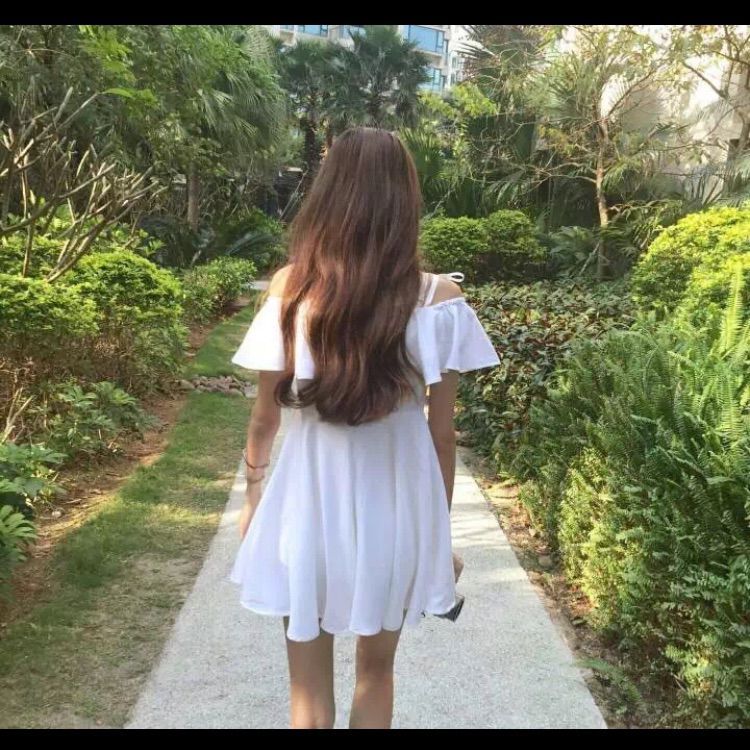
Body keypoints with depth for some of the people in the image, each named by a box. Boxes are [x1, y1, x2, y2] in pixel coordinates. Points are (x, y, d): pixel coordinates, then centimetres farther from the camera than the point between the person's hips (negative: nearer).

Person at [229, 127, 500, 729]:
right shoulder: (437, 300, -11)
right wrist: (440, 529, 7)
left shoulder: (291, 287, -9)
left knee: (310, 686, 18)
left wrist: (254, 497, 14)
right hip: (396, 505, 1)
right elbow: (441, 433, -7)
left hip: (309, 500, 0)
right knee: (376, 671, 23)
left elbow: (265, 417, -3)